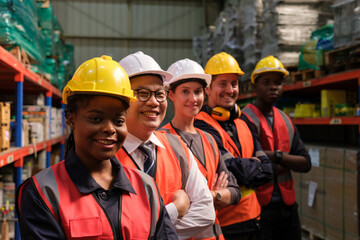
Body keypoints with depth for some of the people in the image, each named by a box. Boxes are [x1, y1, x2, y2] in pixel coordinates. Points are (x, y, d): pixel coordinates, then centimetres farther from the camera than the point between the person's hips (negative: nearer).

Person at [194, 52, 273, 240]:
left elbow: (267, 169, 6)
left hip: (252, 219, 7)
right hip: (223, 224, -7)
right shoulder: (202, 127, -14)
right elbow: (231, 169, -21)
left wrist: (243, 169, -11)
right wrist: (254, 164, -3)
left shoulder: (242, 125, 12)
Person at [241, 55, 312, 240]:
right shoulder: (246, 120, -11)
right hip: (259, 207, -6)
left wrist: (277, 155, -12)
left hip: (288, 206, 7)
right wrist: (290, 162, -5)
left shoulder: (286, 121, 12)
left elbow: (305, 164, 4)